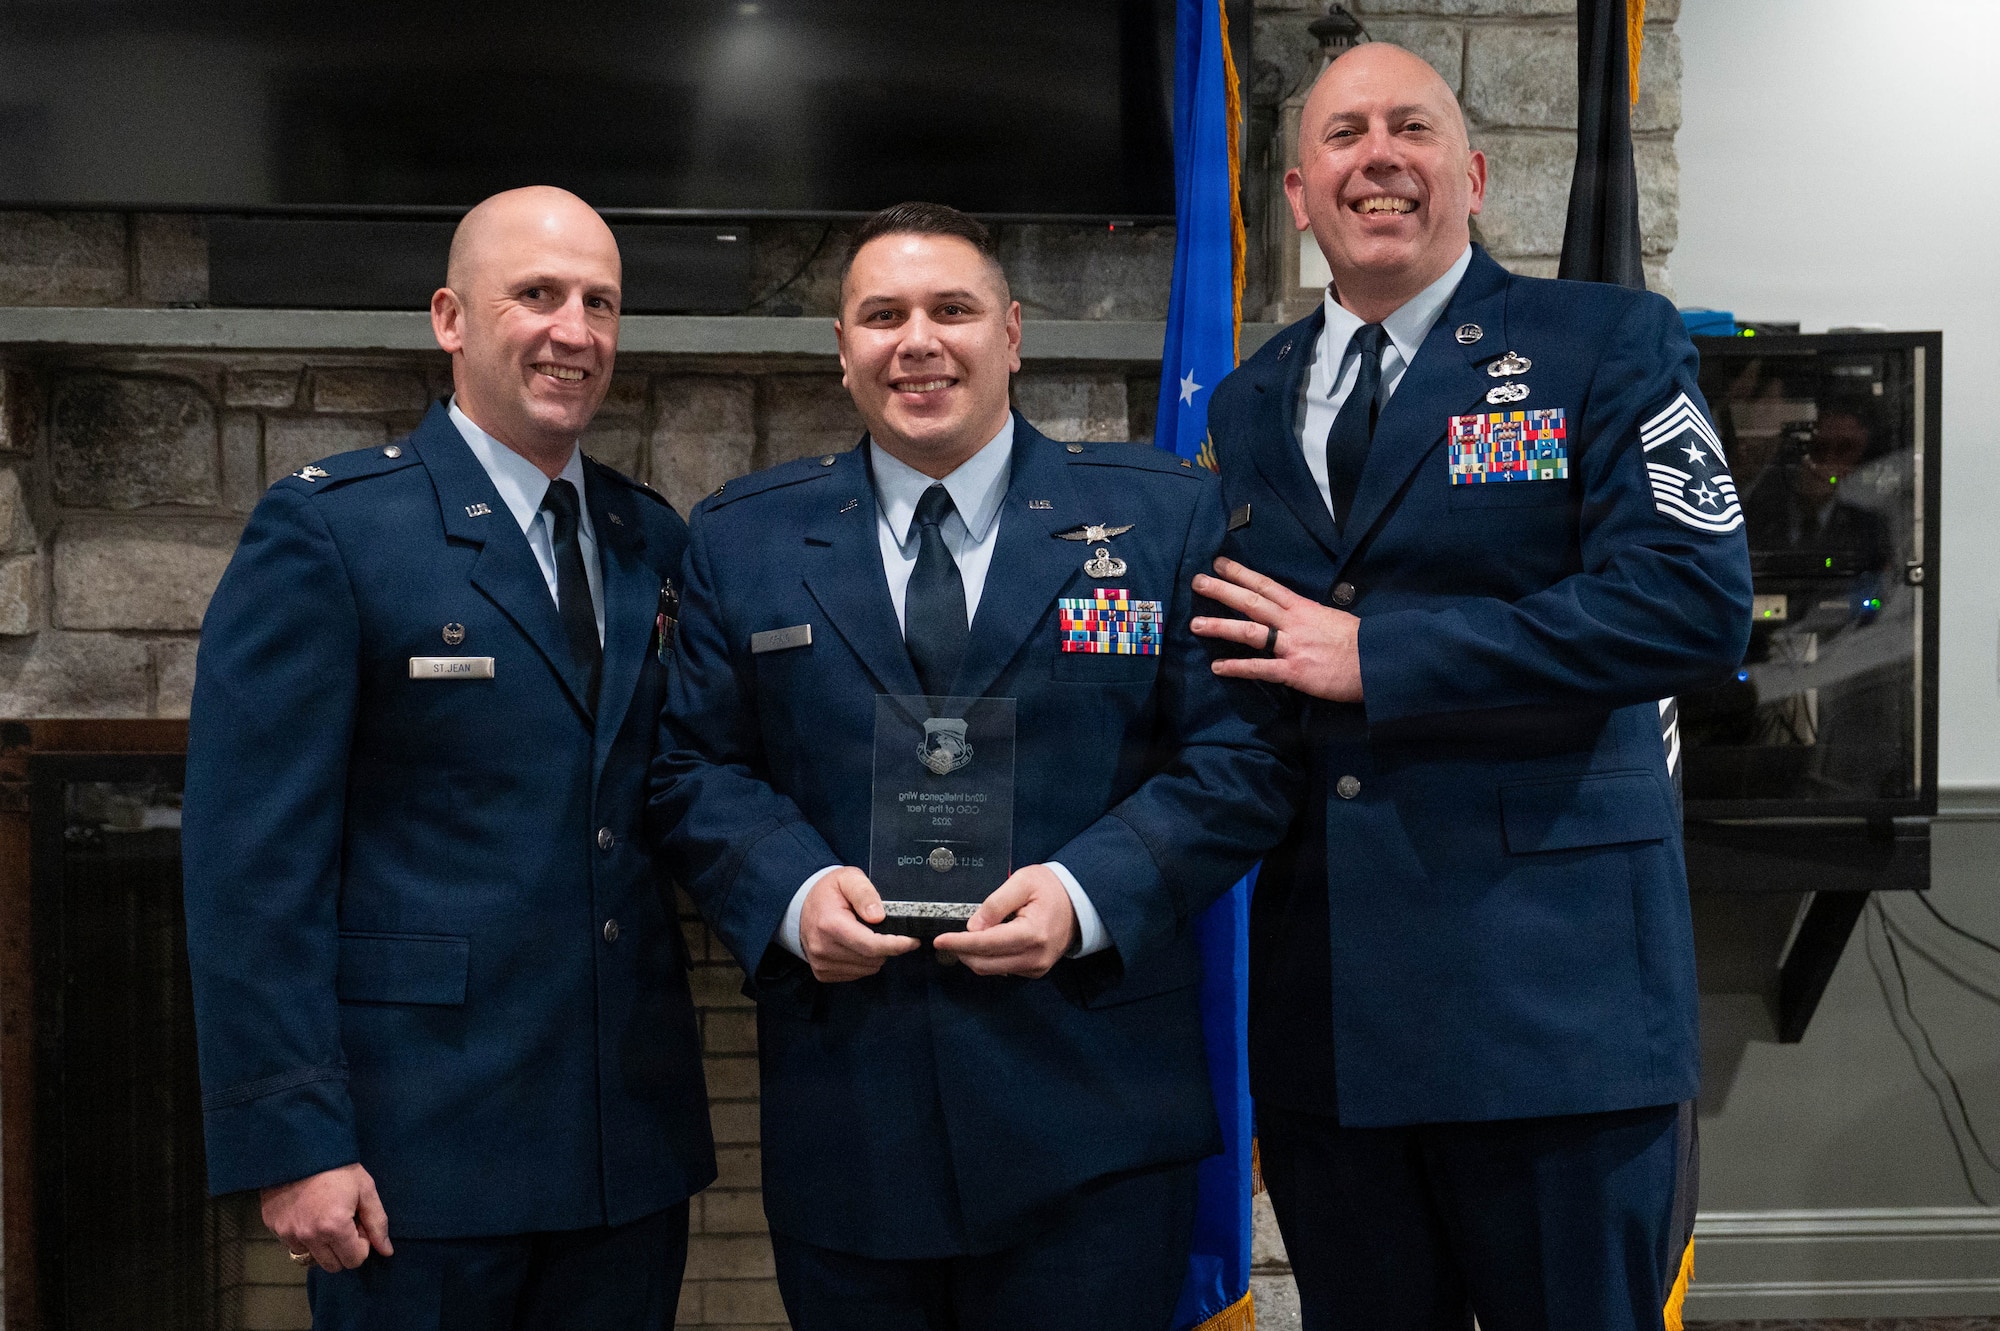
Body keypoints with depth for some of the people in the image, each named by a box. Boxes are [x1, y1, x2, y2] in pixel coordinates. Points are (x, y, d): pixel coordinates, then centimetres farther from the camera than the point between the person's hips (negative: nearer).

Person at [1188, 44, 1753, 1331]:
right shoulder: (1250, 401, 15)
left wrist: (1376, 654, -16)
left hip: (1550, 988, -4)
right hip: (1322, 1007, 5)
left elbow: (1695, 605, -15)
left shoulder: (1610, 344, -1)